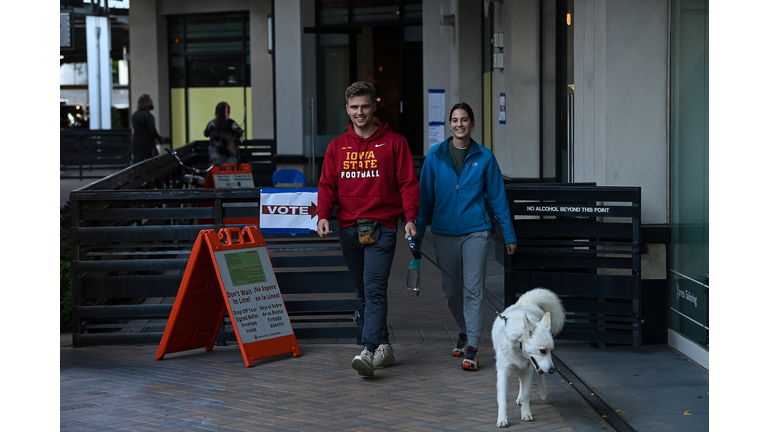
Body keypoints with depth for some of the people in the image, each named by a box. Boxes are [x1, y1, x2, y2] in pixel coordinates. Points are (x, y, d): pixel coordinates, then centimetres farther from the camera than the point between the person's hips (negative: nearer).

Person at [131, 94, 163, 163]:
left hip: (136, 145, 7)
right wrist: (160, 139, 0)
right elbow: (152, 131, -16)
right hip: (148, 146, -7)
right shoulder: (148, 116, -14)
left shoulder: (134, 115, 13)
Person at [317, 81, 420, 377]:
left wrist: (410, 217, -12)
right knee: (363, 293, 9)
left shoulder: (394, 142, 5)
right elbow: (327, 185, 11)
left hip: (381, 227, -4)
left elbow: (408, 183, 1)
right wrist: (323, 215, -7)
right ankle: (384, 347, 20)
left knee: (375, 289, -15)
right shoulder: (337, 147, 14)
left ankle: (369, 352, -23)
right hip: (348, 228, 4)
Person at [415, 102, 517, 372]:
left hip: (476, 232, -2)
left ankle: (472, 349, -7)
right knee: (451, 291, 10)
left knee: (473, 289, -9)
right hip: (444, 233, 2)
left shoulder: (484, 157, 2)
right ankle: (464, 332, 35)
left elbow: (497, 197, 7)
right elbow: (425, 198, 7)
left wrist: (508, 235, 8)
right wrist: (417, 236, 6)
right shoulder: (435, 156, 4)